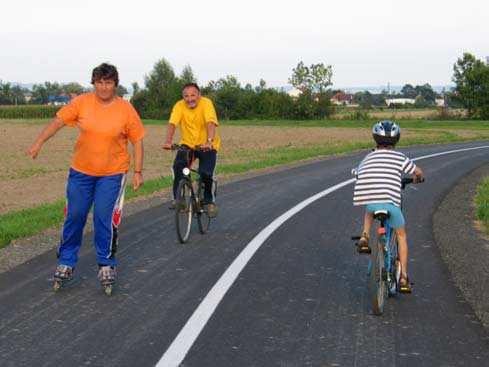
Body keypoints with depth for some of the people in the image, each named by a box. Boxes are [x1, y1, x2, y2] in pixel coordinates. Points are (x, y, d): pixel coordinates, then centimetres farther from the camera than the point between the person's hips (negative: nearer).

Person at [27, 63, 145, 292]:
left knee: (104, 219, -4)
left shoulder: (126, 110, -9)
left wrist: (138, 172, -6)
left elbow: (137, 142, -3)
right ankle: (66, 262, 21)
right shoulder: (82, 103, -6)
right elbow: (58, 121, -4)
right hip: (81, 171, 2)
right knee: (74, 216, 7)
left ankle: (106, 264, 14)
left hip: (112, 174, -2)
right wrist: (38, 143, -14)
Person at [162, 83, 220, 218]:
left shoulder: (206, 103, -19)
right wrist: (168, 141, -41)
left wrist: (209, 141, -50)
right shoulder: (179, 106, -11)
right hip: (187, 144, 2)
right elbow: (172, 124, -23)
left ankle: (209, 201, 6)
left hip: (206, 146, -2)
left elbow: (210, 123, -33)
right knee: (178, 167, -22)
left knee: (206, 173, -19)